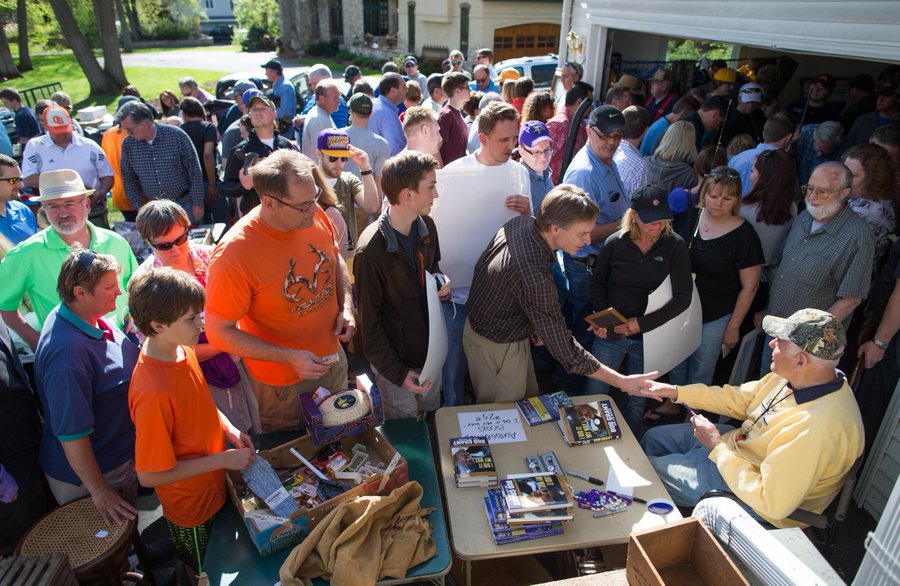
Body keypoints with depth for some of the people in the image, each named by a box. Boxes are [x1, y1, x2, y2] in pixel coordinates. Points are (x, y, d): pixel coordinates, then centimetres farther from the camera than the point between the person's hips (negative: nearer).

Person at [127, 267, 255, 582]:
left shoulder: (182, 350, -10)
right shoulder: (154, 393, -37)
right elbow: (149, 476, -28)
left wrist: (230, 430, -6)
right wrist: (223, 459, -24)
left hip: (215, 485, 7)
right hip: (192, 506, -7)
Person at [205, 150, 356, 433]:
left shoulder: (314, 215, -15)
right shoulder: (234, 253, -31)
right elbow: (218, 332, -23)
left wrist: (346, 306, -9)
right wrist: (290, 357, -28)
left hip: (333, 359, 5)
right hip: (283, 382, -5)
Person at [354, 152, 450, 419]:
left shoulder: (426, 226, -5)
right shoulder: (371, 250, -27)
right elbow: (368, 321, -18)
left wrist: (440, 281, -9)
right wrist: (398, 373, -19)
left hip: (430, 351, 6)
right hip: (396, 362, -6)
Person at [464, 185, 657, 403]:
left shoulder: (522, 222, -13)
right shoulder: (534, 278, -40)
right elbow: (566, 351, -32)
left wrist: (535, 323, 5)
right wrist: (623, 382, -26)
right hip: (496, 348, -8)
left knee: (529, 398, 24)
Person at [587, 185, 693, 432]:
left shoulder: (675, 246, -10)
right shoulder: (615, 242, -7)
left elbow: (683, 298, -11)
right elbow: (597, 282, 7)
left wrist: (643, 323, -18)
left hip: (649, 337, 0)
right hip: (611, 333, 1)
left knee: (637, 401, 15)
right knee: (594, 394, 9)